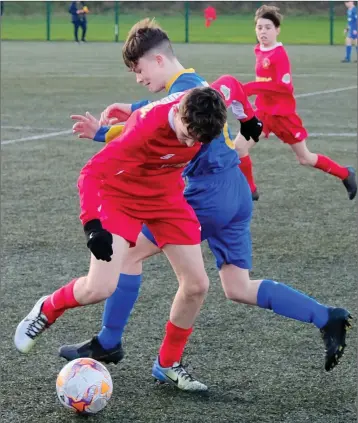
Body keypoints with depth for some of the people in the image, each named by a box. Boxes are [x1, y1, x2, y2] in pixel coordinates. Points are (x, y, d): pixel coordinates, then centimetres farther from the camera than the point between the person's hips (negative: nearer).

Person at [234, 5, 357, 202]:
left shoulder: (280, 54, -21)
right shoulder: (259, 51, 4)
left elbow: (284, 86, -29)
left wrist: (252, 88, -32)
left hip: (283, 113, -7)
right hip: (264, 112, 7)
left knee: (305, 159, 7)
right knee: (239, 146, -9)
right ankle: (250, 190, 8)